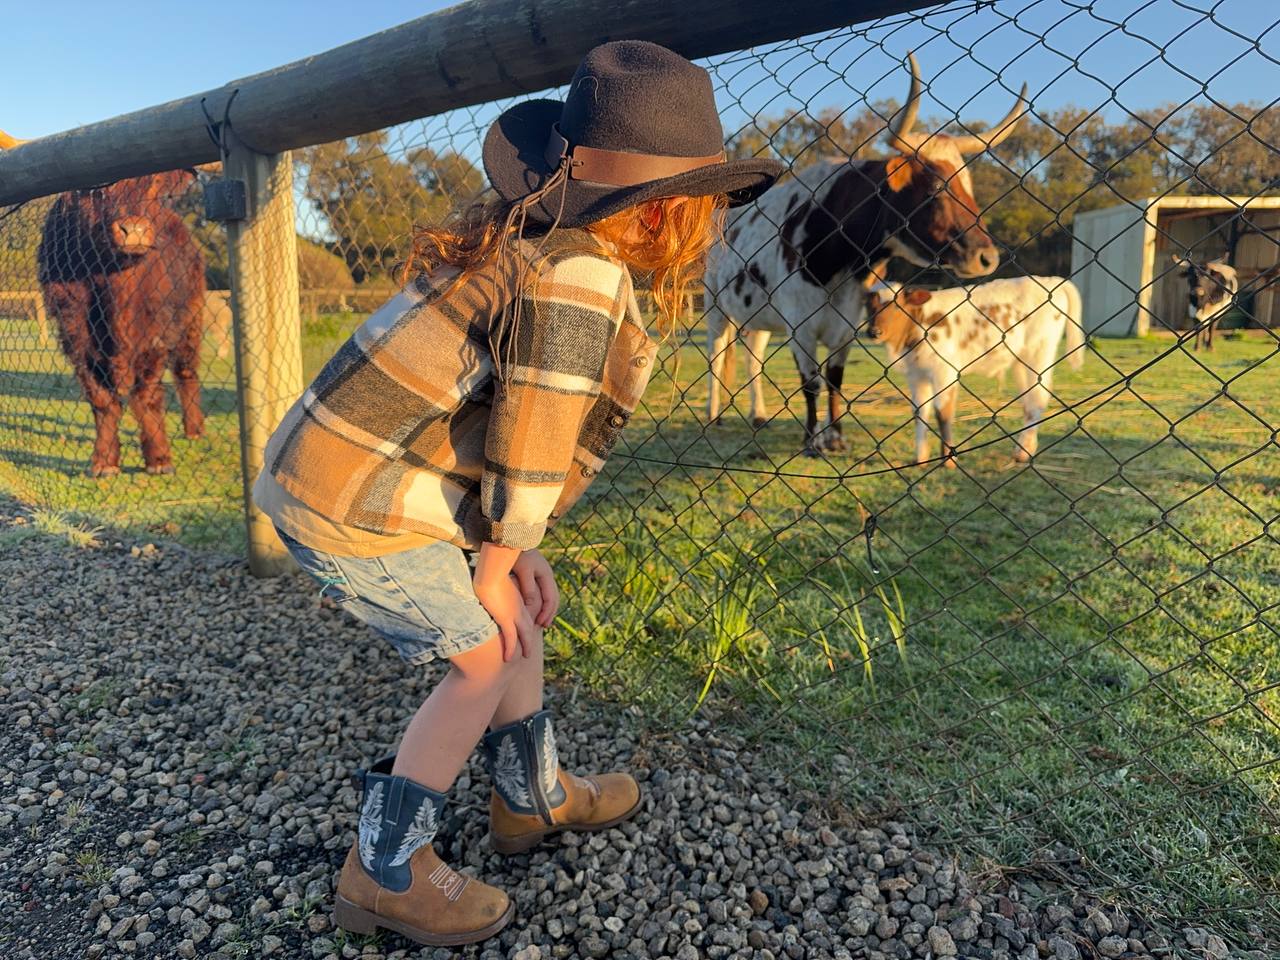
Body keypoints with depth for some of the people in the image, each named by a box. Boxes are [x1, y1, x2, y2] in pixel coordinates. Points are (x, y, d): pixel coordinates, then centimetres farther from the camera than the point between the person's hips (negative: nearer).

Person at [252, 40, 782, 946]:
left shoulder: (532, 240, 7)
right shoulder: (578, 275, -24)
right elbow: (529, 447, -22)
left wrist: (512, 552, 7)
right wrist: (494, 570, -6)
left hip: (341, 467, 9)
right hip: (355, 510, -9)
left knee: (523, 615, 18)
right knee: (486, 658, 4)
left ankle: (533, 800, 37)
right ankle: (385, 874, 19)